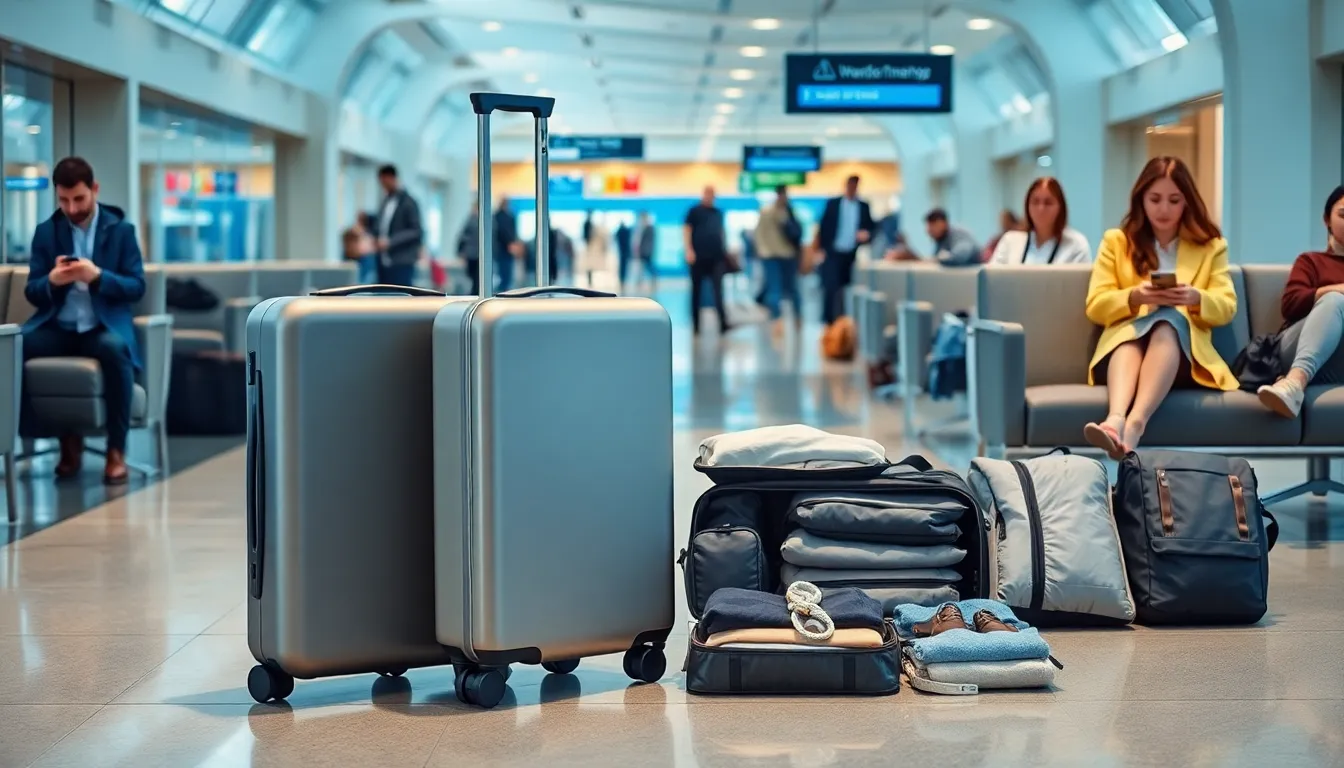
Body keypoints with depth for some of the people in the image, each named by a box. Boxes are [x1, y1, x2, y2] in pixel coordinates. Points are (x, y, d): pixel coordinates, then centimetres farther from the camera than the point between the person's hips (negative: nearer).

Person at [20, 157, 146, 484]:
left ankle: (116, 450, -25)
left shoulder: (121, 230, 5)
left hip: (103, 327, -3)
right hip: (57, 327, 3)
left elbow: (136, 287, -1)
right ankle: (66, 437, -10)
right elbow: (32, 293, 8)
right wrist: (52, 280, -16)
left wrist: (98, 276, -20)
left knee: (115, 348, -38)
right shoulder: (46, 232, 11)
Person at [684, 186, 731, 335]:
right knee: (697, 291, 4)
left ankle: (723, 324, -16)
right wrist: (689, 250, -15)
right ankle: (695, 326, 12)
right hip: (699, 257, -3)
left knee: (718, 290, -8)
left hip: (717, 257, 3)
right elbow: (686, 230, -4)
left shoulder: (718, 212, 17)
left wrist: (725, 250, 17)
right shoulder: (694, 210, 2)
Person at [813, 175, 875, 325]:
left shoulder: (864, 207, 9)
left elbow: (870, 228, 10)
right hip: (834, 253, -2)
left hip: (853, 255, 2)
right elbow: (824, 227, 4)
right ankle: (828, 320, -5)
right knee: (831, 286, -11)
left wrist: (866, 234, -13)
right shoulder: (832, 203, 4)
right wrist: (822, 248, -4)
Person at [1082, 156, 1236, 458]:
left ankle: (1135, 424, -61)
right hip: (1125, 342, 0)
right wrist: (1135, 298, -15)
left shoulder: (1210, 245, 19)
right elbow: (1096, 306, 6)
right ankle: (1116, 420, -68)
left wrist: (1196, 299, -16)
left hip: (1185, 350, 0)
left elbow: (1227, 306, 7)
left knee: (1167, 322, -37)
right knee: (1130, 341, -38)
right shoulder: (1116, 241, 17)